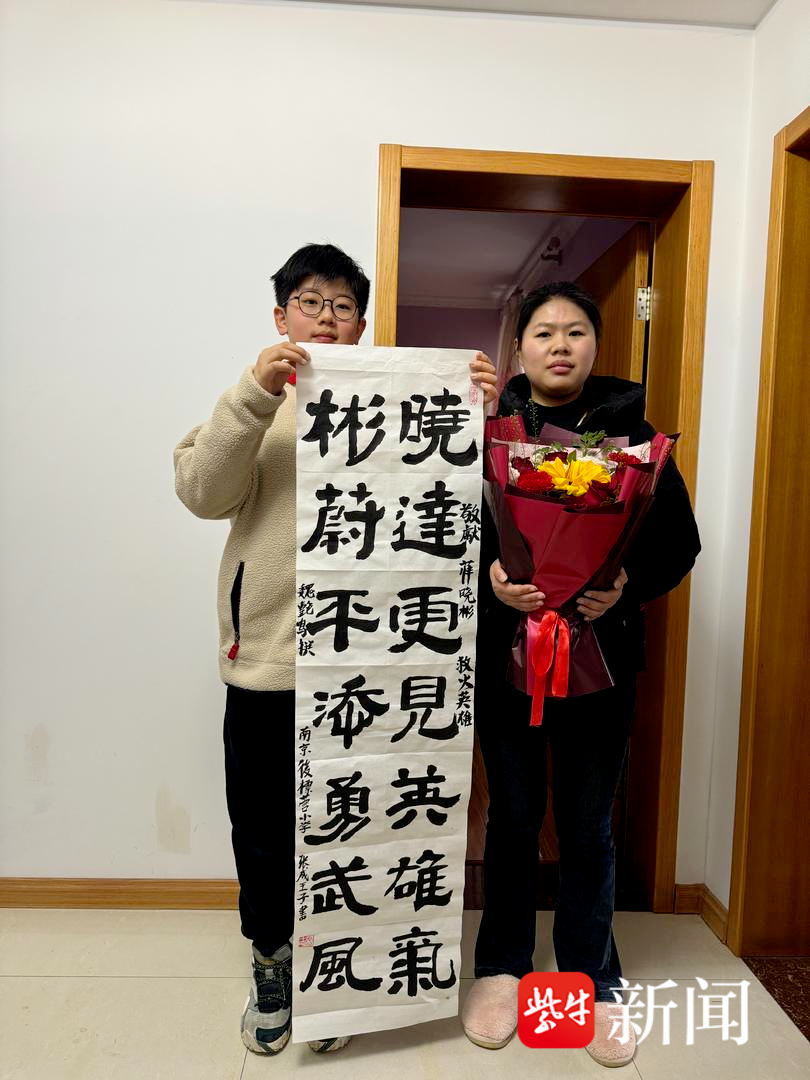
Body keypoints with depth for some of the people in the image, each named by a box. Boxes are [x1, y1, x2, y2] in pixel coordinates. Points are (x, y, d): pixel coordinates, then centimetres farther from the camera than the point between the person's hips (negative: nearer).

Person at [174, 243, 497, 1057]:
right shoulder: (254, 401, 7)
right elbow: (202, 492, -8)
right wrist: (255, 395, -20)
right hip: (265, 655, 1)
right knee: (263, 829, 16)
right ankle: (271, 960, 42)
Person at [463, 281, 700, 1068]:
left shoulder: (632, 429, 1)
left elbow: (680, 541, -1)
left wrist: (627, 586, -19)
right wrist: (489, 575, -22)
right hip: (504, 650, 0)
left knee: (588, 826, 13)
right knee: (512, 817, 14)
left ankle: (590, 981, 36)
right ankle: (502, 968, 36)